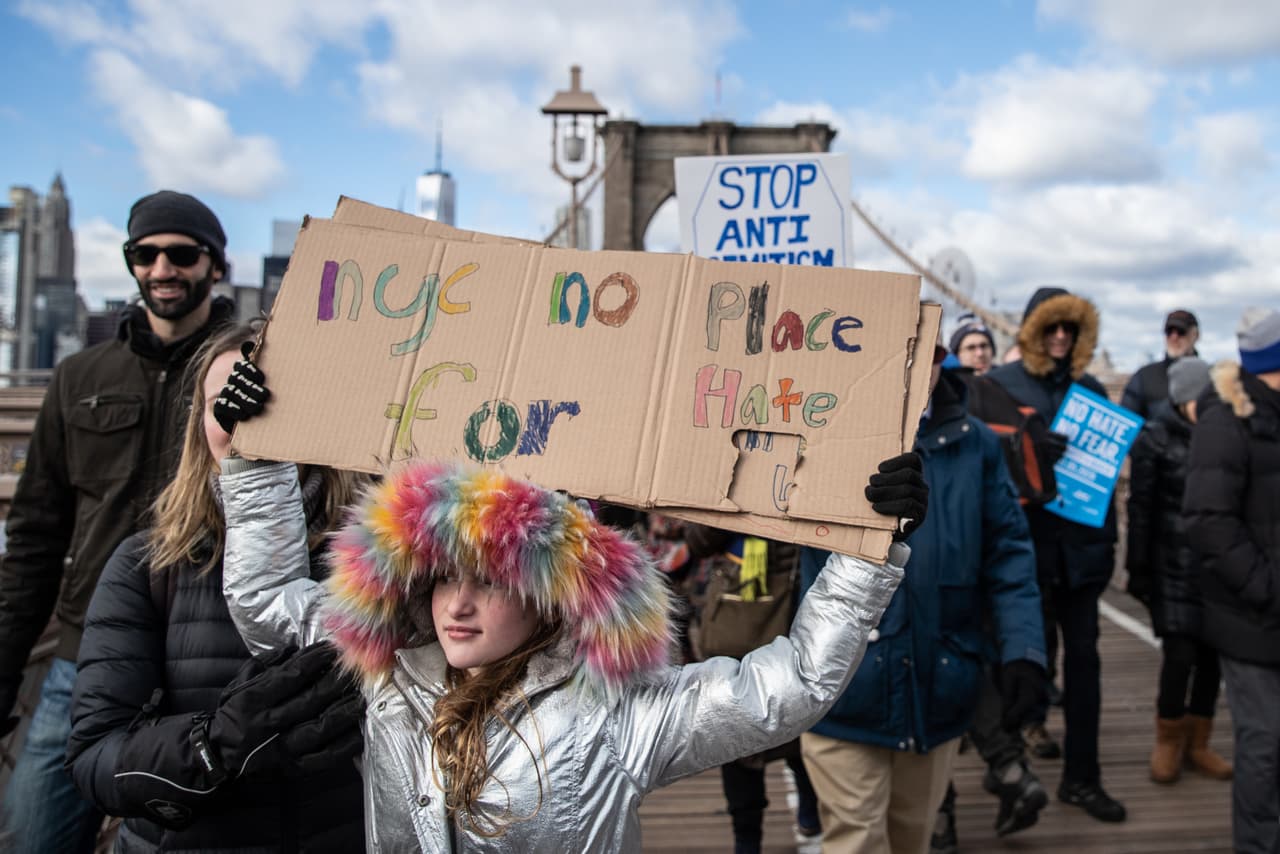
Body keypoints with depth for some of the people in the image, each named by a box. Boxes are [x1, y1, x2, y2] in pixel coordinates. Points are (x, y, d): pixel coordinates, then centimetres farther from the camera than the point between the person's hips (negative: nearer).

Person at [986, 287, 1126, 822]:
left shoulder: (1090, 389, 12)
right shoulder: (1000, 384, -1)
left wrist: (1108, 537, 9)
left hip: (1080, 542, 4)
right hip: (1026, 540, -4)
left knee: (1083, 655, 7)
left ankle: (1081, 776, 16)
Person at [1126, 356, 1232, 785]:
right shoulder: (1154, 439, -2)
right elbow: (1140, 508, -2)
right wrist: (1138, 571, -4)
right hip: (1174, 568, -3)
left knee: (1211, 655, 8)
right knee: (1180, 655, -6)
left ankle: (1197, 744, 26)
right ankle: (1168, 742, 17)